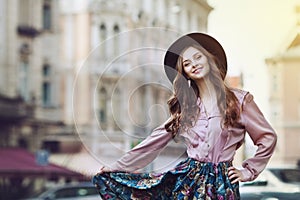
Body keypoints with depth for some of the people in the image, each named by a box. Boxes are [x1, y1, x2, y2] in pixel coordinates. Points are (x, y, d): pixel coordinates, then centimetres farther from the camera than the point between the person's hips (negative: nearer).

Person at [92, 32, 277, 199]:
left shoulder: (239, 99, 0)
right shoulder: (185, 106, 11)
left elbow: (268, 138, 4)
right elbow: (156, 141, 10)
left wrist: (248, 172, 3)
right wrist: (116, 167, 6)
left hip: (221, 184, -3)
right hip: (187, 178, 3)